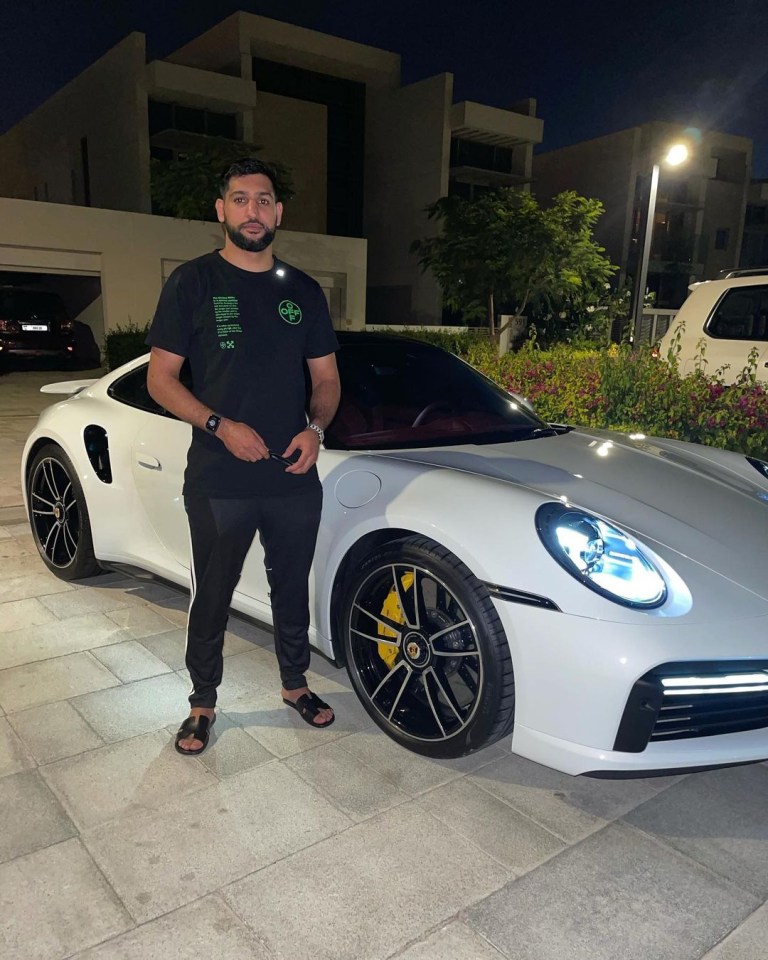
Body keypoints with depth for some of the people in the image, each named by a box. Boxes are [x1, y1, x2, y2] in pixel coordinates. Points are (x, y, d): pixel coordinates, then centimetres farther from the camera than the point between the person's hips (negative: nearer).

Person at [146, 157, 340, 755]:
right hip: (218, 482, -3)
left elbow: (326, 377, 13)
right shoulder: (193, 282, -1)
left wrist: (316, 429, -8)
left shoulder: (303, 291, 9)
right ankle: (203, 702, 30)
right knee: (212, 597, 10)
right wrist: (220, 425, -17)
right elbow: (160, 378, -3)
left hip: (295, 478, 3)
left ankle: (295, 683, 38)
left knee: (293, 589, 17)